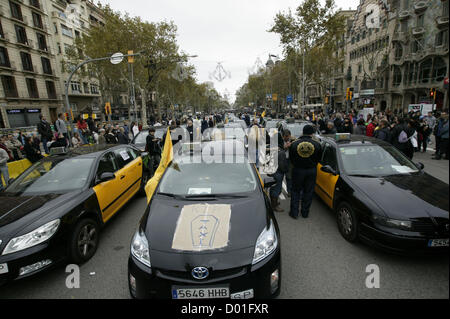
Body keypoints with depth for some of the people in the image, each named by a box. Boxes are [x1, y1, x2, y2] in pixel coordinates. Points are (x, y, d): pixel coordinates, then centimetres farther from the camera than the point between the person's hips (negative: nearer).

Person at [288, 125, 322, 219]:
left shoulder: (294, 144, -9)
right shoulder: (317, 144, -9)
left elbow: (291, 159, 2)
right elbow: (318, 159, 4)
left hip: (297, 170, 0)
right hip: (312, 171, 1)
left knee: (295, 191, 12)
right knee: (308, 192, 12)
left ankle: (294, 212, 14)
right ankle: (305, 213, 22)